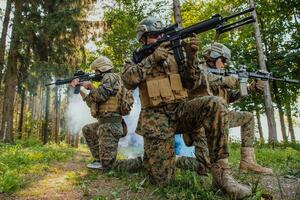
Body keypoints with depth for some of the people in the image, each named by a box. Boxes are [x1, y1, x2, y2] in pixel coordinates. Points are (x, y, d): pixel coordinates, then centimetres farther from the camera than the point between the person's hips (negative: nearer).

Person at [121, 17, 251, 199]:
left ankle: (220, 170, -21)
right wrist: (152, 58, -16)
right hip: (155, 118, -2)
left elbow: (191, 83, 7)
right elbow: (128, 80, -14)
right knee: (162, 179, -8)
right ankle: (149, 159, 28)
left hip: (180, 110, 3)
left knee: (216, 104, -28)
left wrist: (191, 57, -9)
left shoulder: (173, 54, 14)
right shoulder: (135, 59, 8)